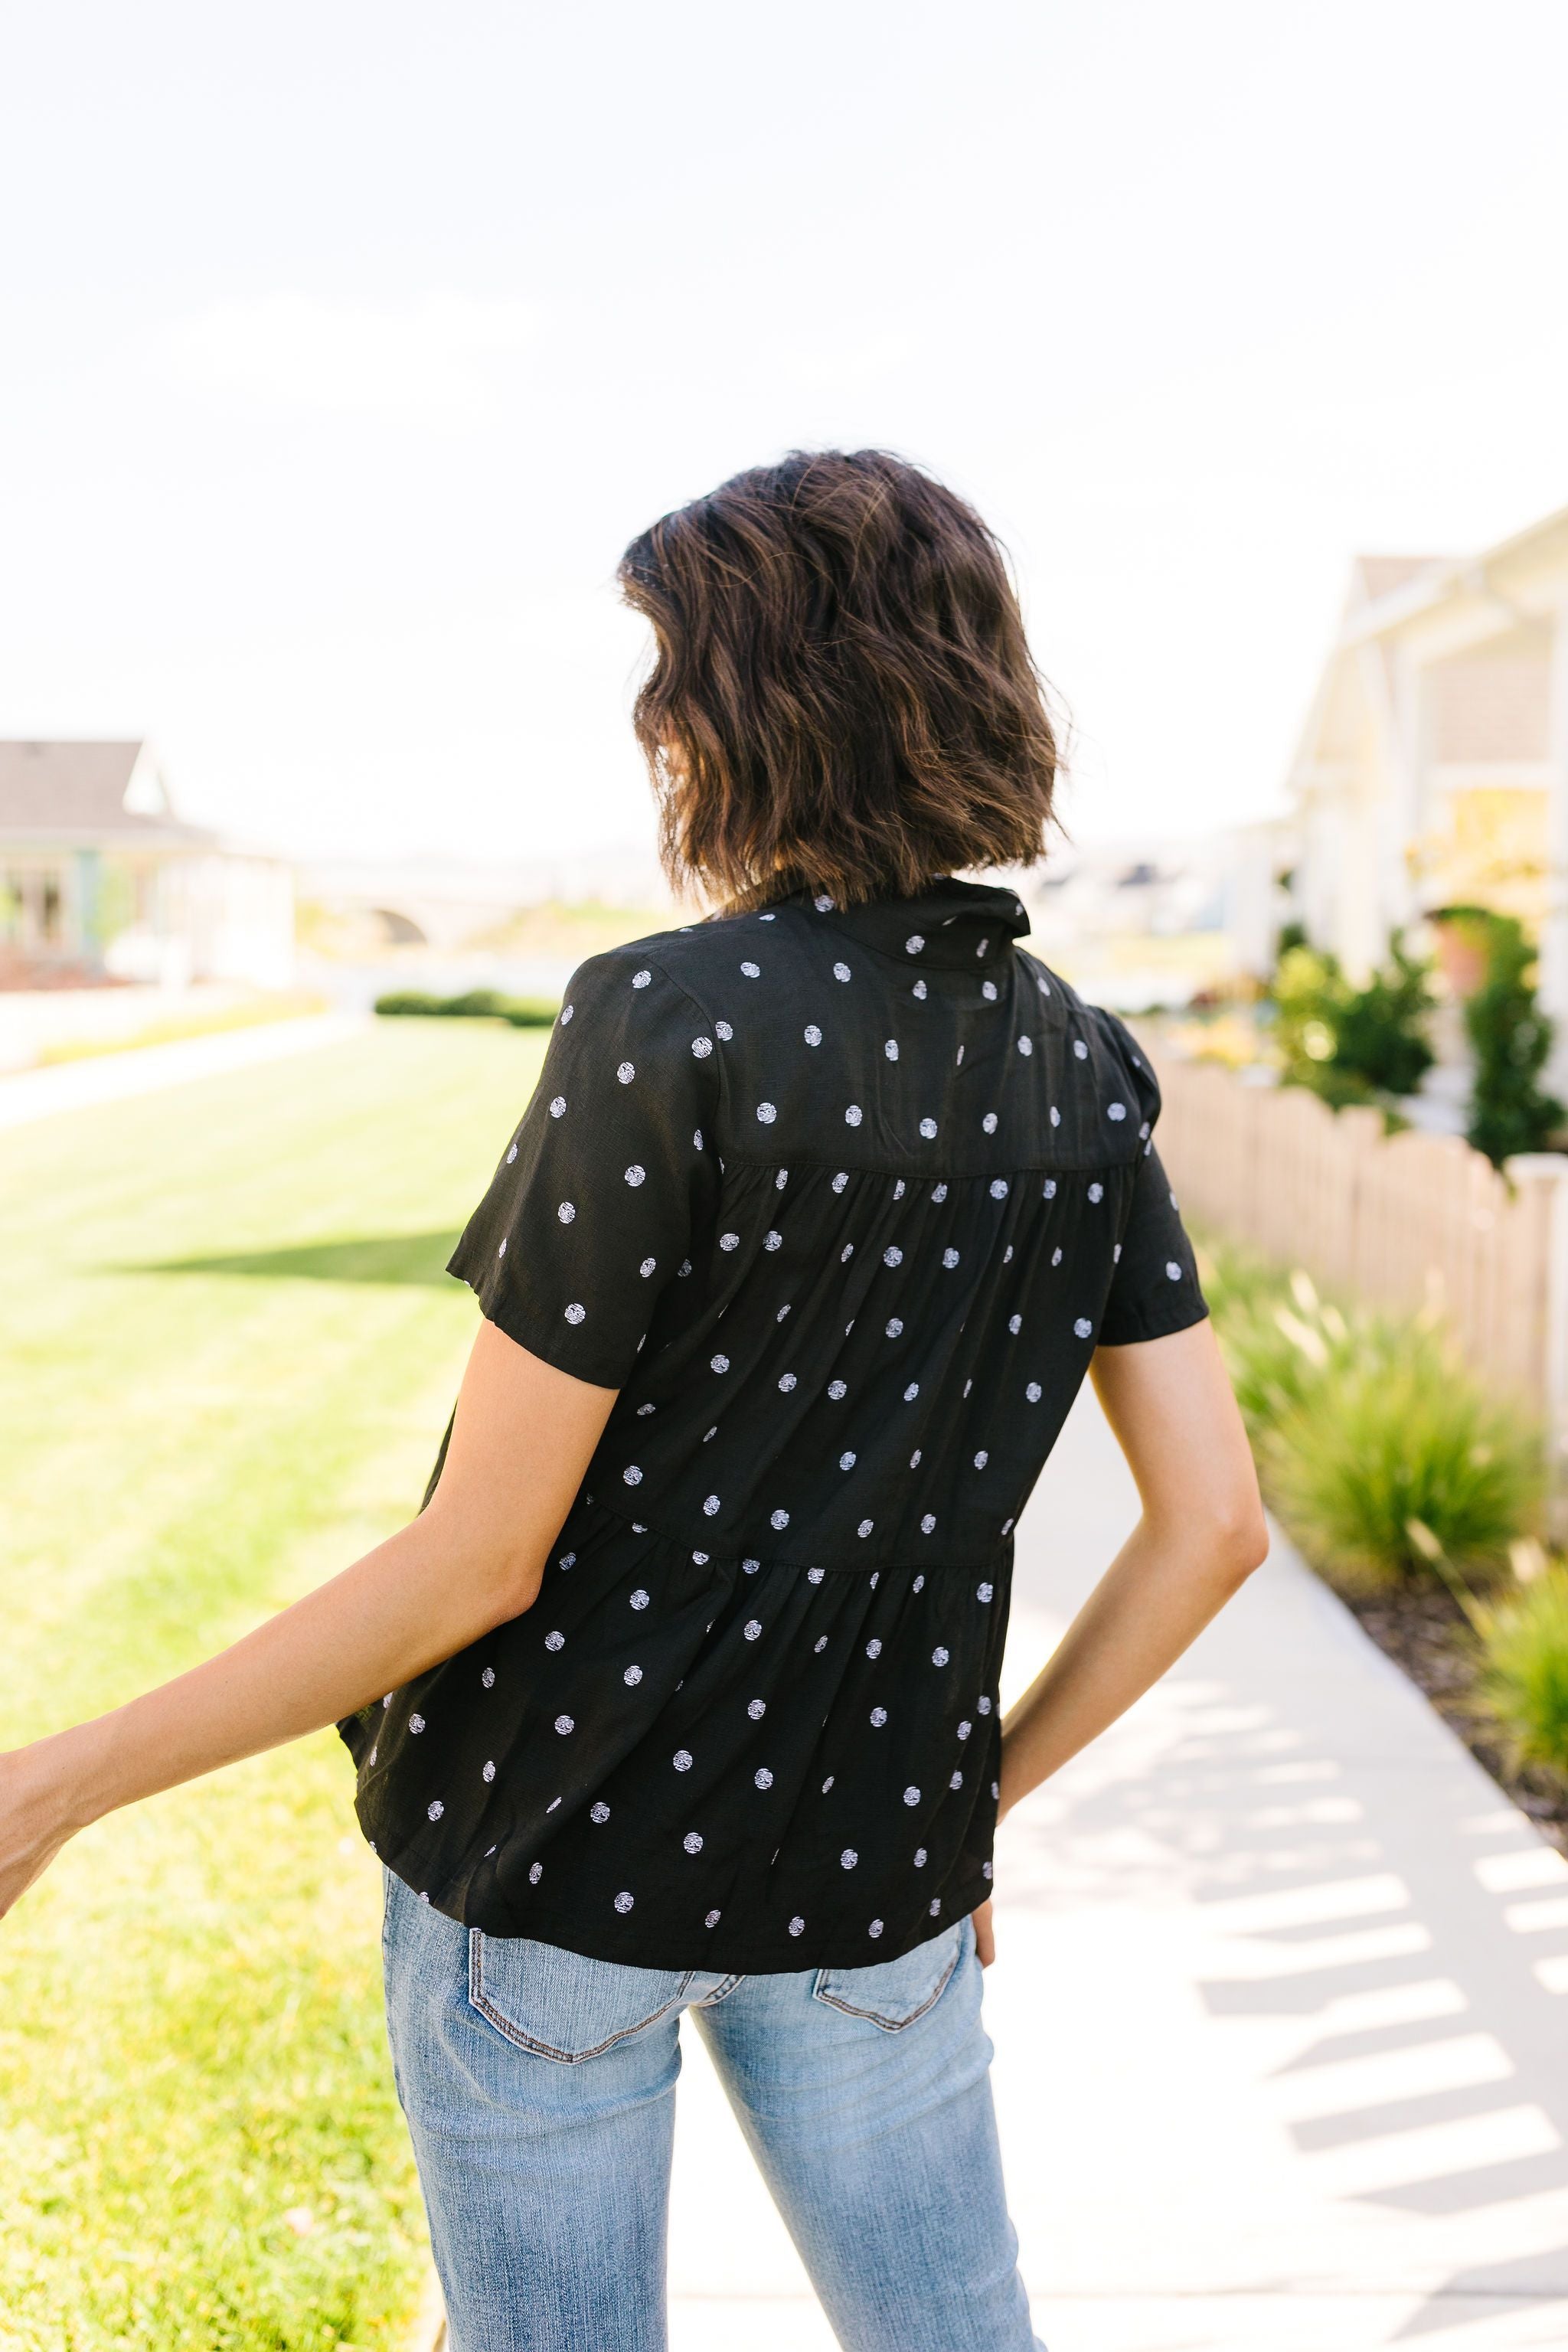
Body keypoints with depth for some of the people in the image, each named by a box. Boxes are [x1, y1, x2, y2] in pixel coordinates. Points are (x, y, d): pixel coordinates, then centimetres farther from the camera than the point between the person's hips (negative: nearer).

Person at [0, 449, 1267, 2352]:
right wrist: (989, 1787, 12)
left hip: (562, 1847, -4)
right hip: (878, 1877, 5)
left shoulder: (669, 1023, -20)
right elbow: (1212, 1518, -1)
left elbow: (480, 1559, -18)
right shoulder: (1078, 1070, -1)